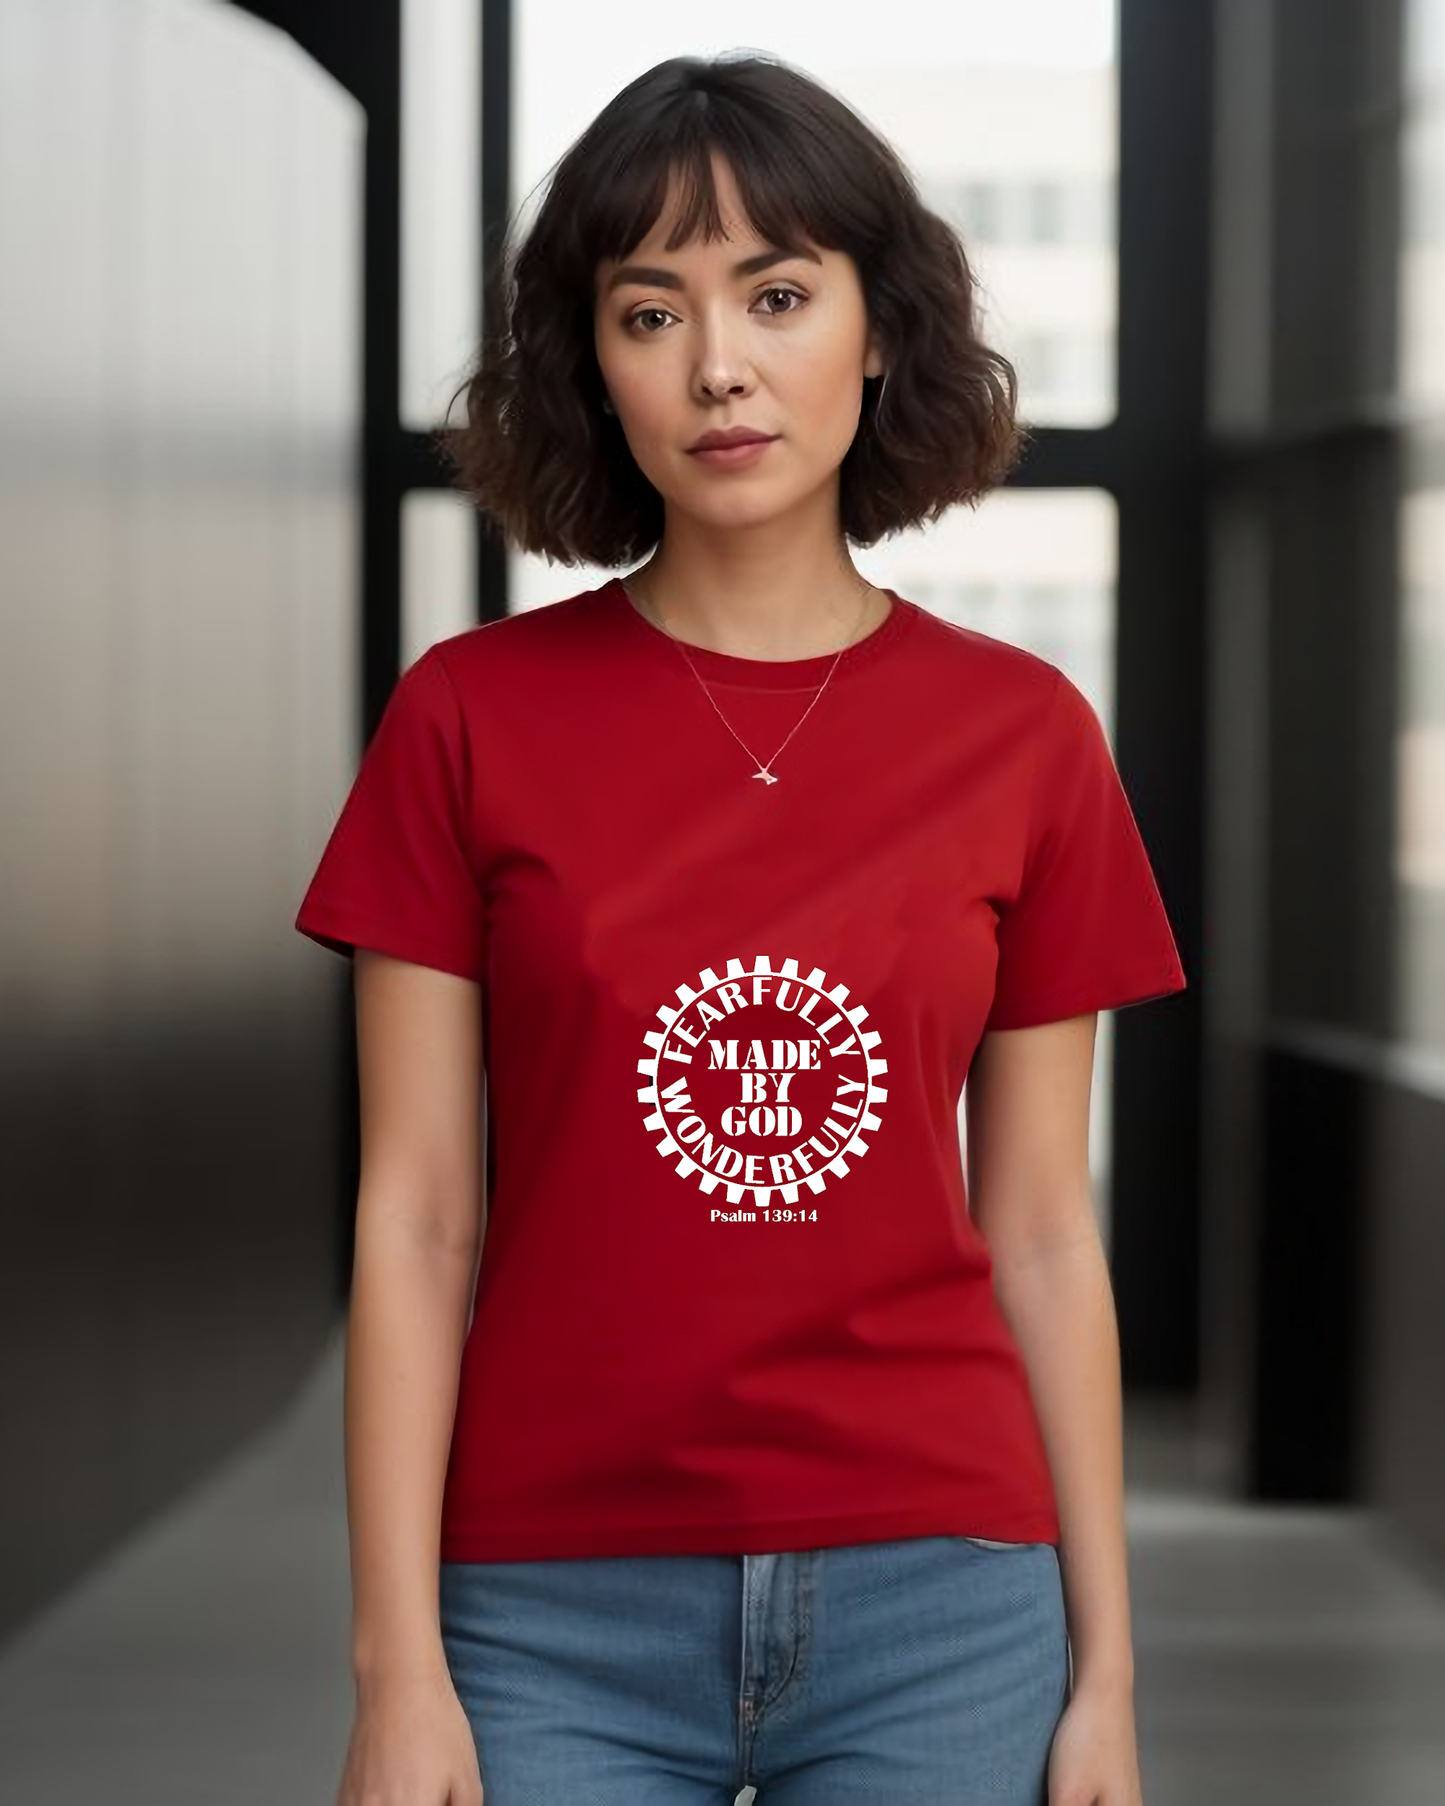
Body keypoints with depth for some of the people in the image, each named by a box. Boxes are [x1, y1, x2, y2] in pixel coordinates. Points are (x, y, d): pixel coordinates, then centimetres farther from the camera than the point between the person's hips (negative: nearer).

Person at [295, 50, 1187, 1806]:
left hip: (936, 1596, 1)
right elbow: (416, 1219, -2)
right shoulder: (471, 719, -2)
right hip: (562, 1603, -1)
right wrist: (398, 1664, -6)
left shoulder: (1023, 736, 1)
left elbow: (1042, 1235, 5)